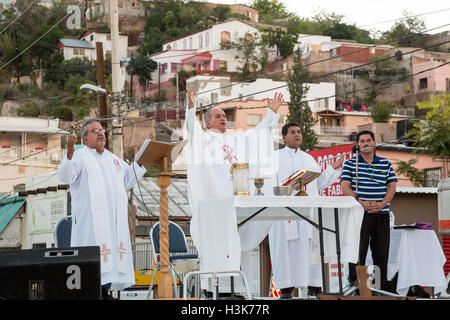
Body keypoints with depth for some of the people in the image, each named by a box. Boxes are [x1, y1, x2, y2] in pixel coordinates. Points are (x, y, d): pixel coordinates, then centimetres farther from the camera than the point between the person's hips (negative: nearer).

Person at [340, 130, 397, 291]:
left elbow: (392, 186, 8)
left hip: (382, 214, 3)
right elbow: (345, 187, -3)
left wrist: (382, 204, -9)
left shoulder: (386, 164, 12)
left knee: (382, 250, 4)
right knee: (358, 249, -3)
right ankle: (354, 283, 2)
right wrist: (361, 203, -15)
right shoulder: (350, 163, 5)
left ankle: (382, 284, 12)